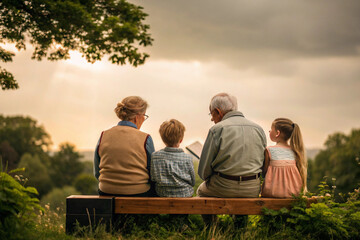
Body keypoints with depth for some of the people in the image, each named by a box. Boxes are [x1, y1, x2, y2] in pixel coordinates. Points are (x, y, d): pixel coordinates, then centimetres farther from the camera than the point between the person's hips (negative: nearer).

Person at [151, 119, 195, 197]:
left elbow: (153, 179, 0)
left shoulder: (155, 156, -6)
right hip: (185, 194, -1)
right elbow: (193, 182, 0)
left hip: (162, 194, 2)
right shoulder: (187, 158, -8)